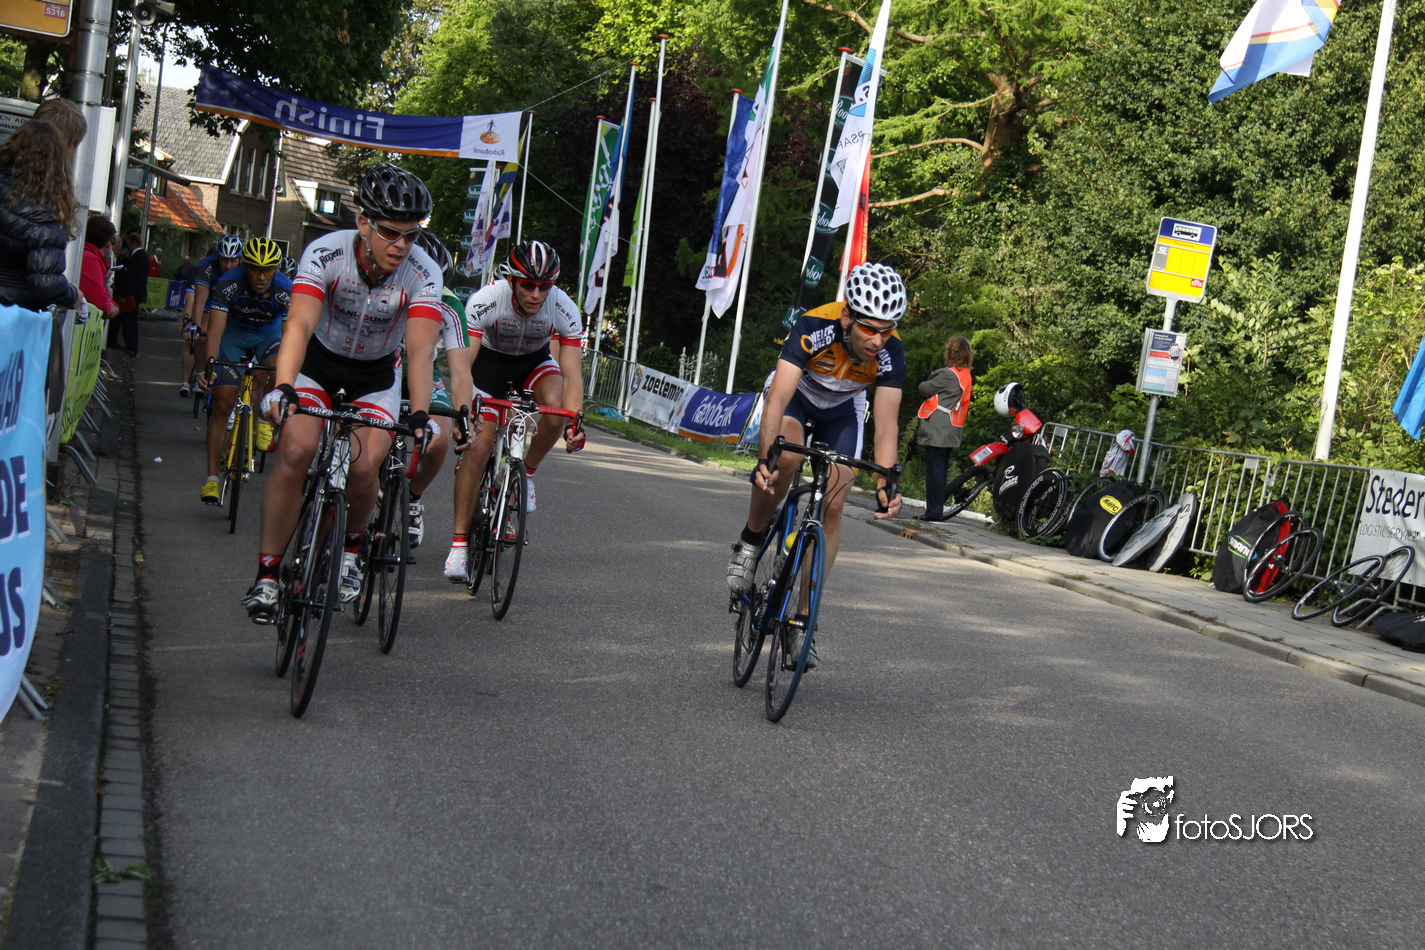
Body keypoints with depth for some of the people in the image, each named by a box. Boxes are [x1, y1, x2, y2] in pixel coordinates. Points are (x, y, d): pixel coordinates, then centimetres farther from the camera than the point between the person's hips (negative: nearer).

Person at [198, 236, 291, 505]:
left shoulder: (285, 291, -30)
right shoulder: (229, 284, -31)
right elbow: (215, 331, -34)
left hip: (268, 334, 1)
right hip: (234, 333, -1)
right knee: (222, 405, -8)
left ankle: (264, 420, -5)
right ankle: (211, 478, -3)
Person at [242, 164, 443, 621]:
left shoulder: (423, 273, -25)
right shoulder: (325, 253, -28)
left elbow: (421, 350, -33)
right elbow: (299, 325, -38)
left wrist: (419, 415, -47)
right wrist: (282, 387, -54)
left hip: (376, 374, 1)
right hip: (319, 362, -1)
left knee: (364, 469, -19)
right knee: (295, 452, -22)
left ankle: (349, 550, 13)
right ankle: (266, 575, -12)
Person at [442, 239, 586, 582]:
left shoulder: (565, 311, -29)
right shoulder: (484, 301, -33)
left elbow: (571, 374, -28)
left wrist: (575, 422, -43)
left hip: (534, 361, 2)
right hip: (489, 361, -2)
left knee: (557, 411, -30)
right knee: (476, 448, -14)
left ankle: (526, 473, -2)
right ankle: (459, 542, -6)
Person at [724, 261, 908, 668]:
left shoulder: (891, 353, -30)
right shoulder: (814, 327, -38)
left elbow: (885, 425, -32)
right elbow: (779, 396, -44)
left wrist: (884, 484, -47)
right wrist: (764, 458, -58)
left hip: (842, 409, 3)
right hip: (796, 394, -2)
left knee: (834, 505, -10)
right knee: (786, 456, -35)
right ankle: (751, 539, -9)